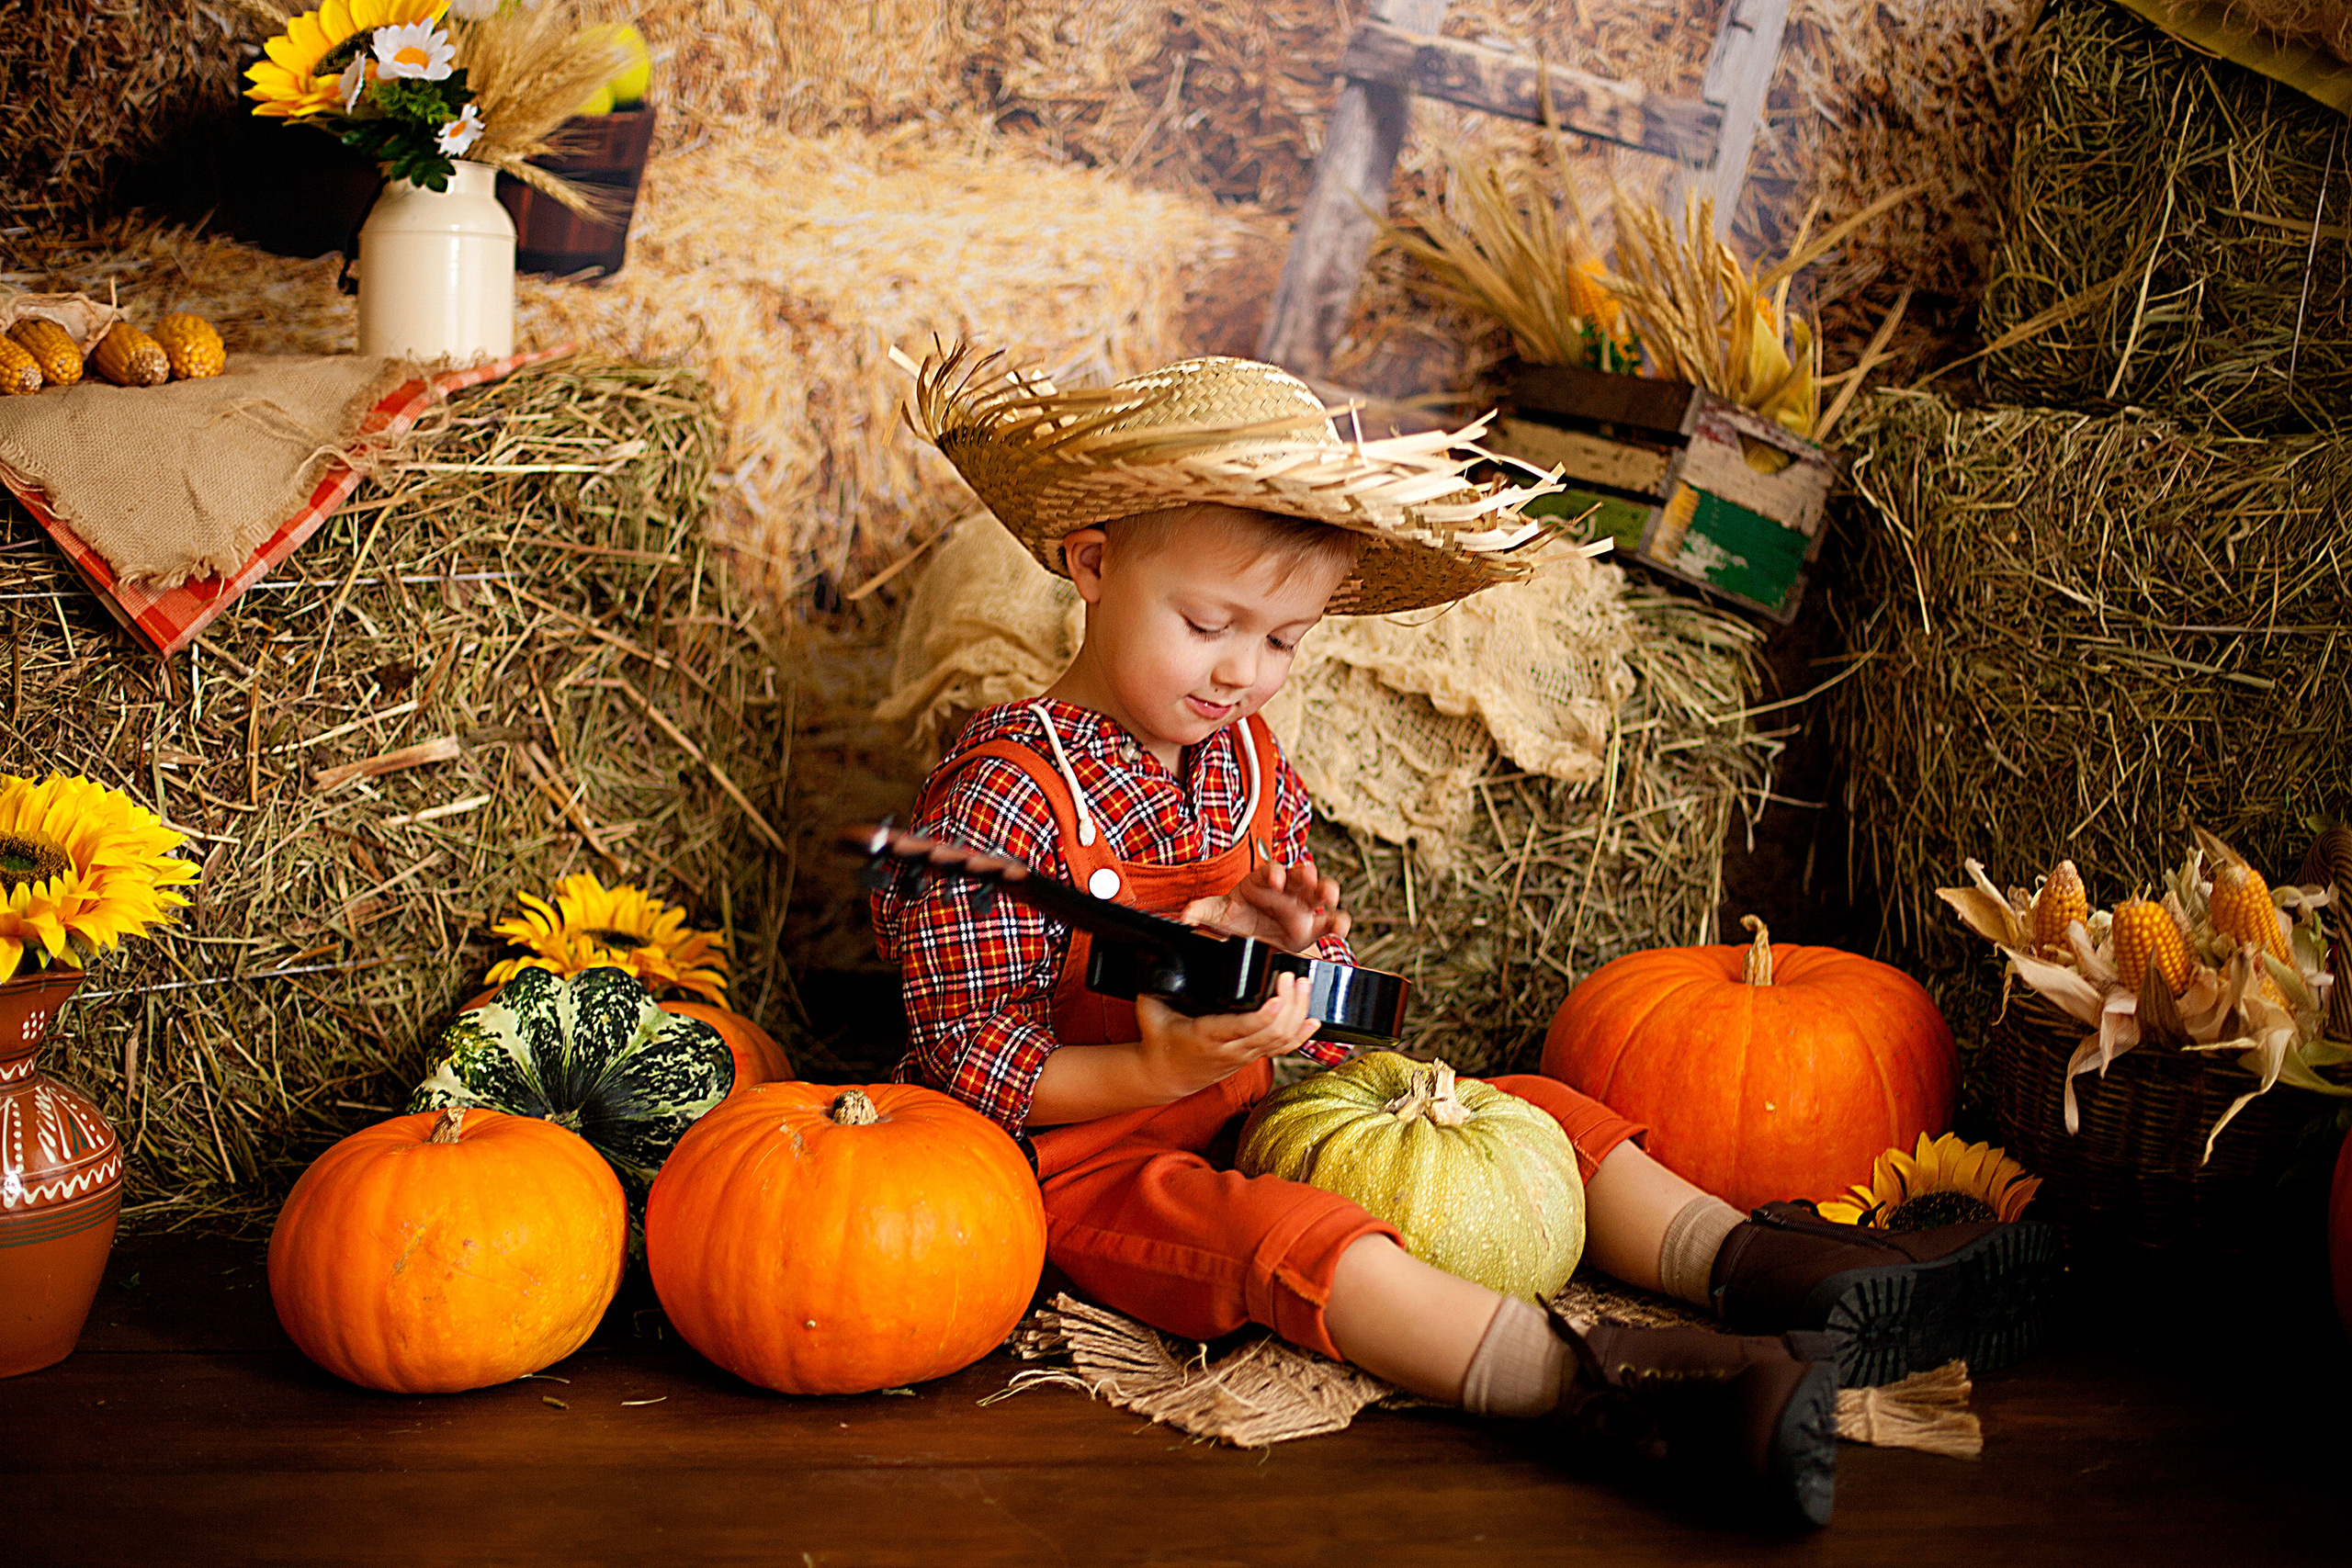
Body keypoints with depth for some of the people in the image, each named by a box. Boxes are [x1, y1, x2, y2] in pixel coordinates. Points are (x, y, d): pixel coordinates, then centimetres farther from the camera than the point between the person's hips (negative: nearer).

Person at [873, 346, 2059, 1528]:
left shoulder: (1246, 763, 8)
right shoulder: (1004, 796, -16)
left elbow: (1321, 1010, 14)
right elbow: (971, 1061, -16)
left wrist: (1286, 953, -12)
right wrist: (1159, 1072, -31)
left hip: (1269, 1105, 9)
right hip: (1090, 1158, -9)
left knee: (1538, 1114, 1)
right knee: (1294, 1240, -36)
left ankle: (1765, 1267, -16)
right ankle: (1616, 1392, -54)